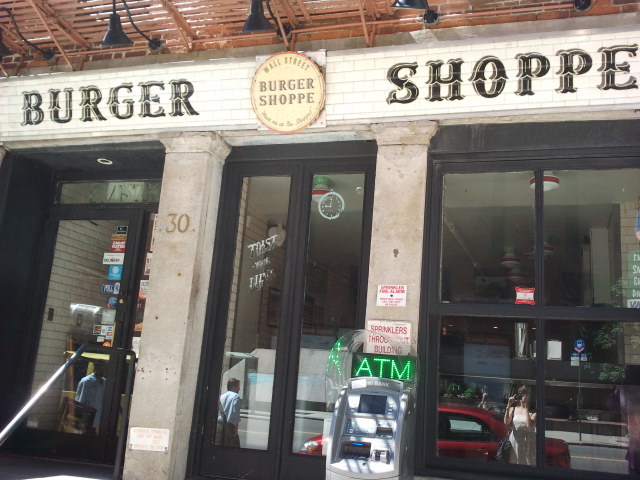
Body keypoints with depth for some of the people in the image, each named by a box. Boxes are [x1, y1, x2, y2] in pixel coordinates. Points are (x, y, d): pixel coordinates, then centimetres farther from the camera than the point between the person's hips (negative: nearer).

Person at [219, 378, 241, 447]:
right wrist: (236, 426, -10)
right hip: (230, 424, -7)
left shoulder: (222, 396, 14)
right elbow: (235, 412, -13)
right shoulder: (236, 396, -5)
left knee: (222, 445, 11)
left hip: (220, 423, 7)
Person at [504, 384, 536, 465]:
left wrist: (526, 407, -16)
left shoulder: (532, 411, -4)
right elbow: (506, 422, -7)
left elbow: (529, 425, -20)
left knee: (528, 463, -3)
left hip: (528, 443, -2)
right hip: (515, 442, 2)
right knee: (514, 463, 4)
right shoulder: (513, 409, 7)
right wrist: (508, 406, -15)